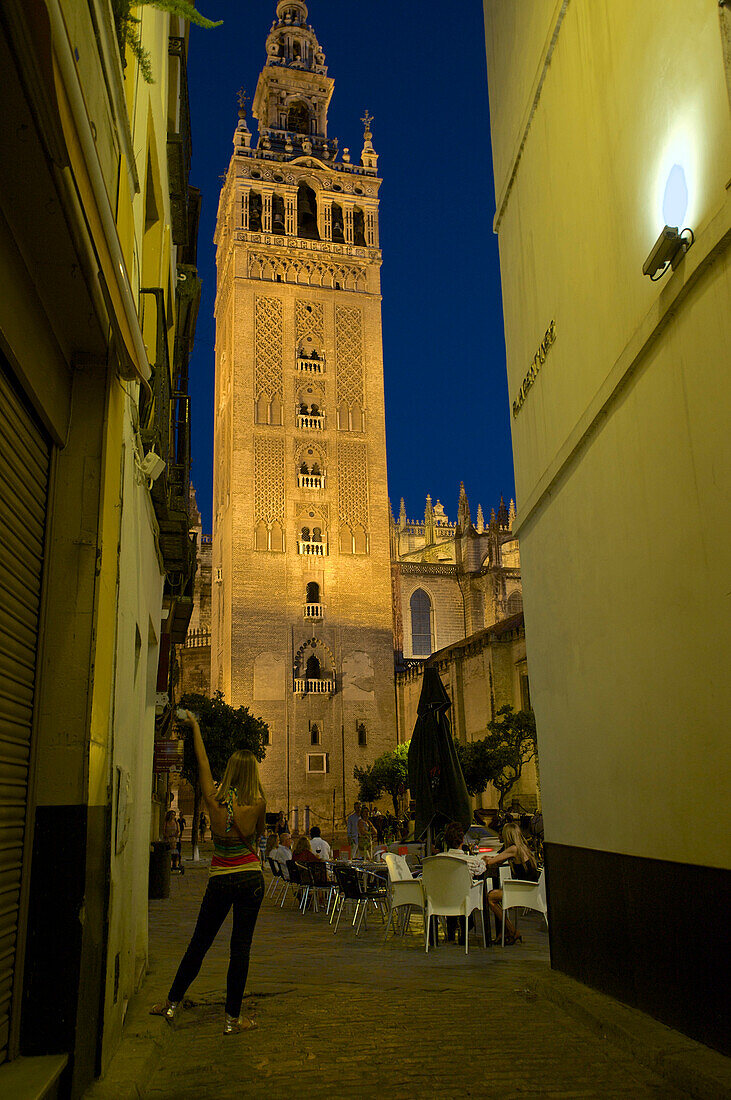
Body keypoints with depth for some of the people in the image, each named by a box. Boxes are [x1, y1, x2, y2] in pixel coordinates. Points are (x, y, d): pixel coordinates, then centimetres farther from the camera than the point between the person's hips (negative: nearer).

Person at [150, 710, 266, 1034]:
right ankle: (233, 1018, 10)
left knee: (199, 943, 15)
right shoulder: (257, 805, -11)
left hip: (220, 881, 1)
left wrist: (194, 726, 14)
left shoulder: (214, 800, -7)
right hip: (250, 879, -1)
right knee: (240, 948, 4)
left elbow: (202, 761, 3)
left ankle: (173, 1002, 26)